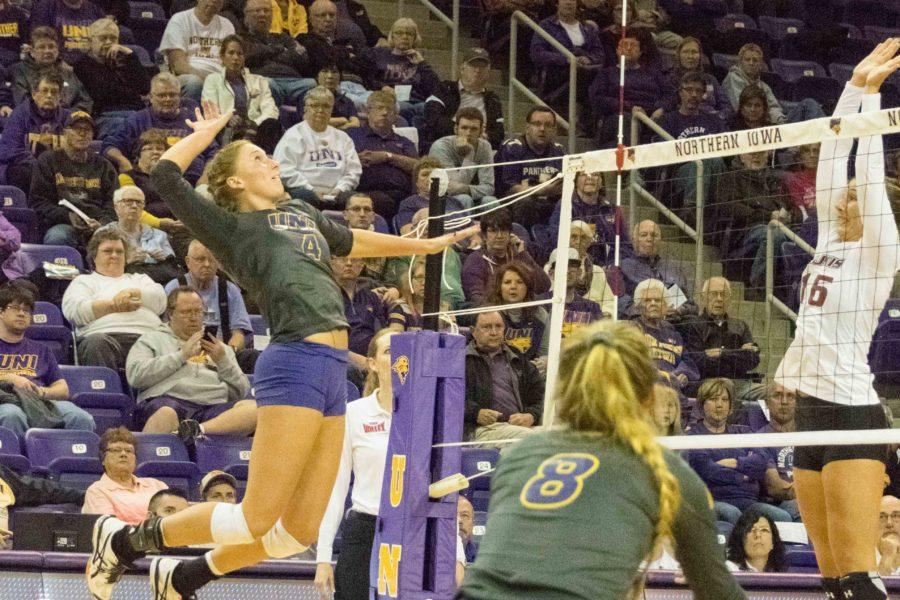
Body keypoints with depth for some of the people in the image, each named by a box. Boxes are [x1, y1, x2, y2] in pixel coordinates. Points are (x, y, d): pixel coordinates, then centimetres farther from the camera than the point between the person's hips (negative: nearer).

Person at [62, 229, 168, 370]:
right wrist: (114, 305, 0)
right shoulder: (83, 281, 26)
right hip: (105, 334, -2)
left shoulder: (139, 279, 36)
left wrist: (132, 293, -1)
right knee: (96, 342, -40)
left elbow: (160, 300, 16)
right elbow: (72, 310, 5)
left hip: (143, 336, 2)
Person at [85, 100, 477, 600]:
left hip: (333, 371, 8)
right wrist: (208, 131, 10)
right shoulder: (233, 228, 4)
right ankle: (124, 540, 9)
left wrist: (434, 243, 54)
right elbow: (165, 175, -7)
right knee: (256, 520, -9)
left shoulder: (302, 215, 26)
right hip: (294, 366, -8)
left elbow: (355, 241, 44)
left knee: (298, 531, 7)